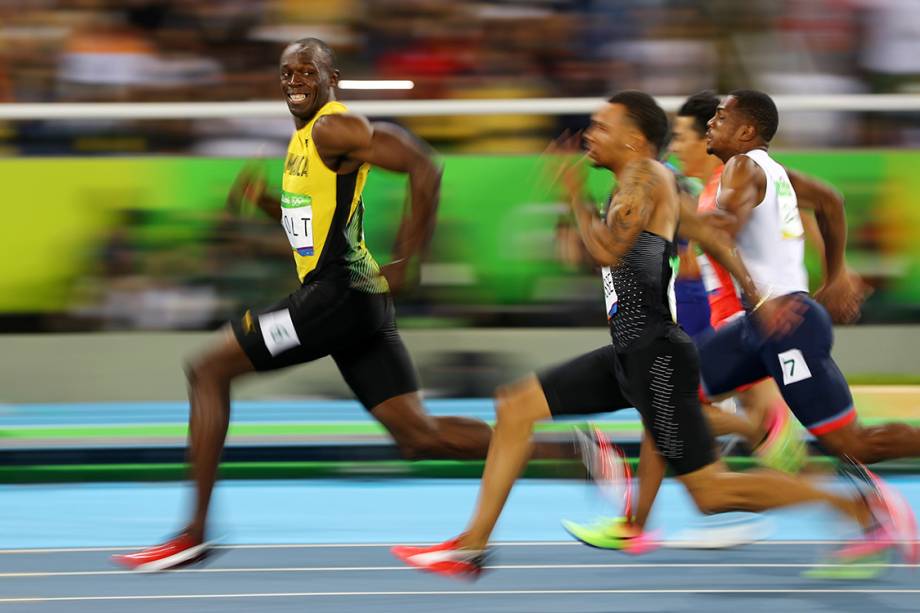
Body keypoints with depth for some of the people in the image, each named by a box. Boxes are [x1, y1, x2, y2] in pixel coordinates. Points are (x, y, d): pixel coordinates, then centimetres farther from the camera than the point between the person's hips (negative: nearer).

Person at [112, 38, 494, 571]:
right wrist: (264, 199, 14)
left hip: (340, 293, -10)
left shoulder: (334, 128, -10)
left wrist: (404, 263, -19)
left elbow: (423, 167, -20)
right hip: (362, 305, 10)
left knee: (210, 371, -2)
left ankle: (195, 532, -2)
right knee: (420, 437, 3)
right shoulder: (305, 138, 21)